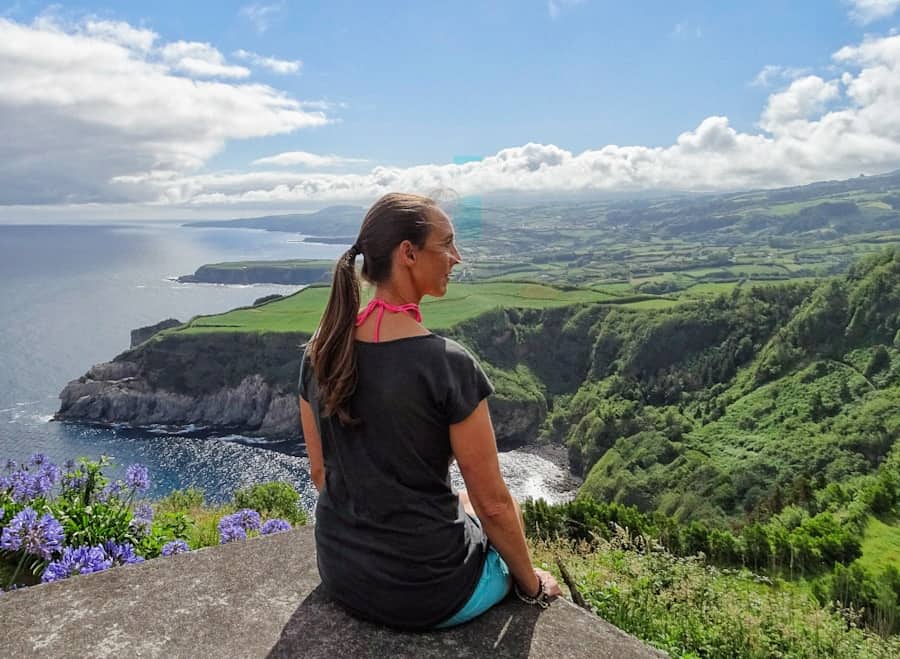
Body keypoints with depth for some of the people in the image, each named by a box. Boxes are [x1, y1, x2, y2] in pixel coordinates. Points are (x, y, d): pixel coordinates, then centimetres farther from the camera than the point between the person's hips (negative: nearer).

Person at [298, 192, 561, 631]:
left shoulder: (319, 353, -7)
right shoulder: (448, 364, -25)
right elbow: (492, 504, -16)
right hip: (427, 595, -5)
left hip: (339, 576, 6)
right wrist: (532, 585, 2)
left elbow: (320, 472, 5)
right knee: (508, 513, 26)